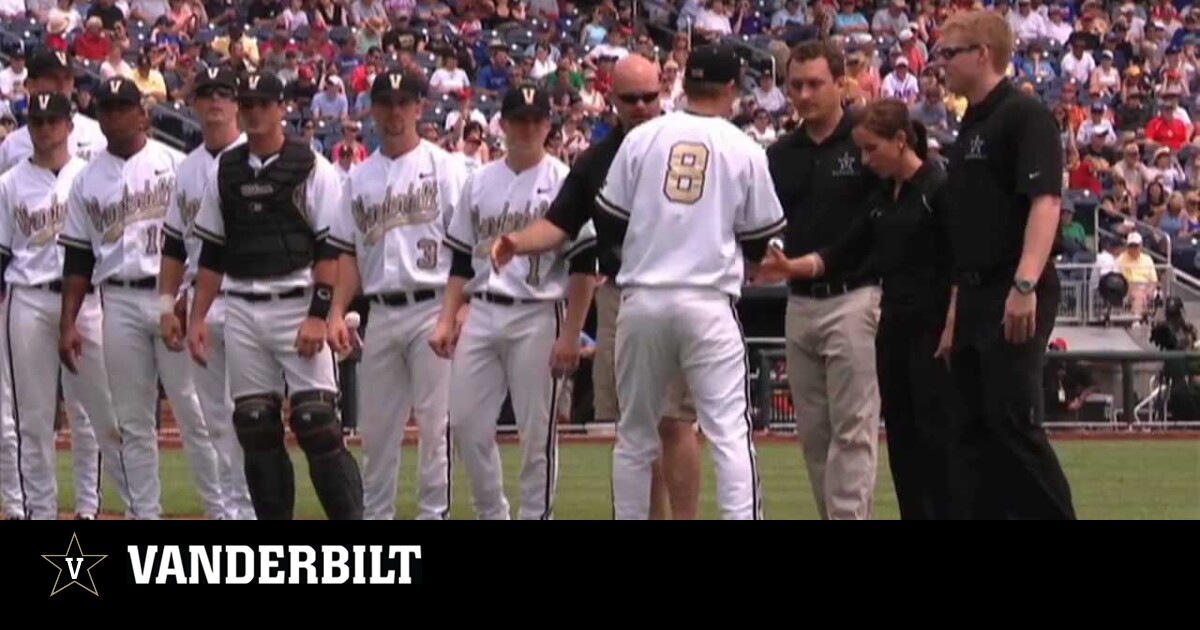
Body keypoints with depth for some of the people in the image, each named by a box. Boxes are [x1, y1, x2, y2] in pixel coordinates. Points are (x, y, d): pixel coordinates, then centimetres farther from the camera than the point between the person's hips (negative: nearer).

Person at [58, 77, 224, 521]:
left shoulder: (174, 165, 2)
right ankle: (146, 515, 9)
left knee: (194, 410, -4)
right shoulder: (88, 181, 10)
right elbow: (77, 259, 12)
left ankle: (221, 511, 1)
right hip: (120, 304, 3)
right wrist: (68, 324, 5)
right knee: (133, 419, 5)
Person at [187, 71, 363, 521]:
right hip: (241, 311, 5)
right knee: (254, 424, 5)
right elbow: (211, 253, 17)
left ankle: (350, 522, -7)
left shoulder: (312, 168, -2)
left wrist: (318, 315, -14)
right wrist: (197, 317, 11)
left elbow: (331, 249, -6)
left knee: (317, 422, -12)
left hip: (297, 306, -5)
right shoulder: (226, 171, 13)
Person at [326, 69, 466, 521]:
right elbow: (348, 252, 14)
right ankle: (374, 517, 15)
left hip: (432, 310, -5)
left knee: (435, 423, -5)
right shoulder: (359, 178, 14)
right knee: (376, 426, 7)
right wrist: (336, 313, 3)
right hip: (381, 312, 5)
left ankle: (434, 514, 0)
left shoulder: (444, 168, 0)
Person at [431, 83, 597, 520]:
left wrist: (570, 334, -13)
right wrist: (446, 320, 8)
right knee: (466, 423, 3)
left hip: (537, 316, -5)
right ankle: (492, 516, 18)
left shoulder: (562, 182, -3)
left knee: (537, 431, -2)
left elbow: (583, 268, -6)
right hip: (481, 315, 5)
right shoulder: (478, 183, 12)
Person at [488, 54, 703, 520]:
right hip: (616, 298, 5)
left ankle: (684, 522, -8)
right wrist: (517, 243, -10)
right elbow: (559, 225, 9)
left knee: (673, 422, -9)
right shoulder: (596, 160, 13)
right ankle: (654, 519, 15)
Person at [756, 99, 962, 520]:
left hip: (933, 330, -8)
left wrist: (952, 329, -17)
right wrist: (793, 267, 1)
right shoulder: (882, 199, 14)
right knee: (902, 436, 9)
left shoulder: (938, 189, -10)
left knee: (937, 436, -8)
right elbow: (844, 253, 15)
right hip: (894, 327, 8)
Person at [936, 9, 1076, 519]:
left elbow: (1046, 201, -20)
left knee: (1013, 419, -14)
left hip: (1015, 301, -9)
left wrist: (1026, 284, -30)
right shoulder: (970, 127, 19)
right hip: (974, 297, 9)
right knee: (975, 428, 8)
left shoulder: (1025, 115, -9)